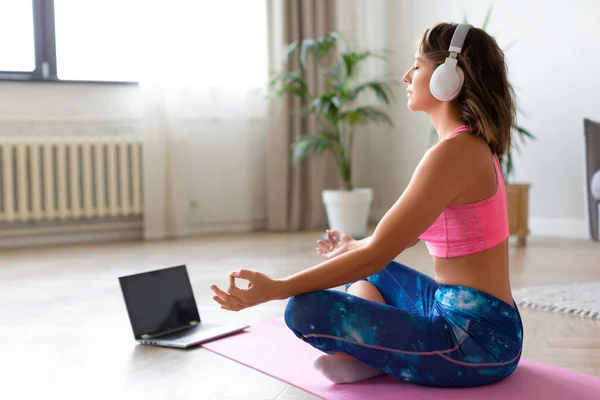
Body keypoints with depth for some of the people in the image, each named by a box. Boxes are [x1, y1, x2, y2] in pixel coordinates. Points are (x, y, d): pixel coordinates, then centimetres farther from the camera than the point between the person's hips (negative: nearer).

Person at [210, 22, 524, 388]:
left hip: (478, 340, -10)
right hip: (468, 318, 10)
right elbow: (406, 234, 23)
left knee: (306, 310, -20)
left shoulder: (453, 153, -19)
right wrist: (354, 247, 39)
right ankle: (368, 352, 5)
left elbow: (376, 254, -21)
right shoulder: (473, 145, 11)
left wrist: (275, 289, -19)